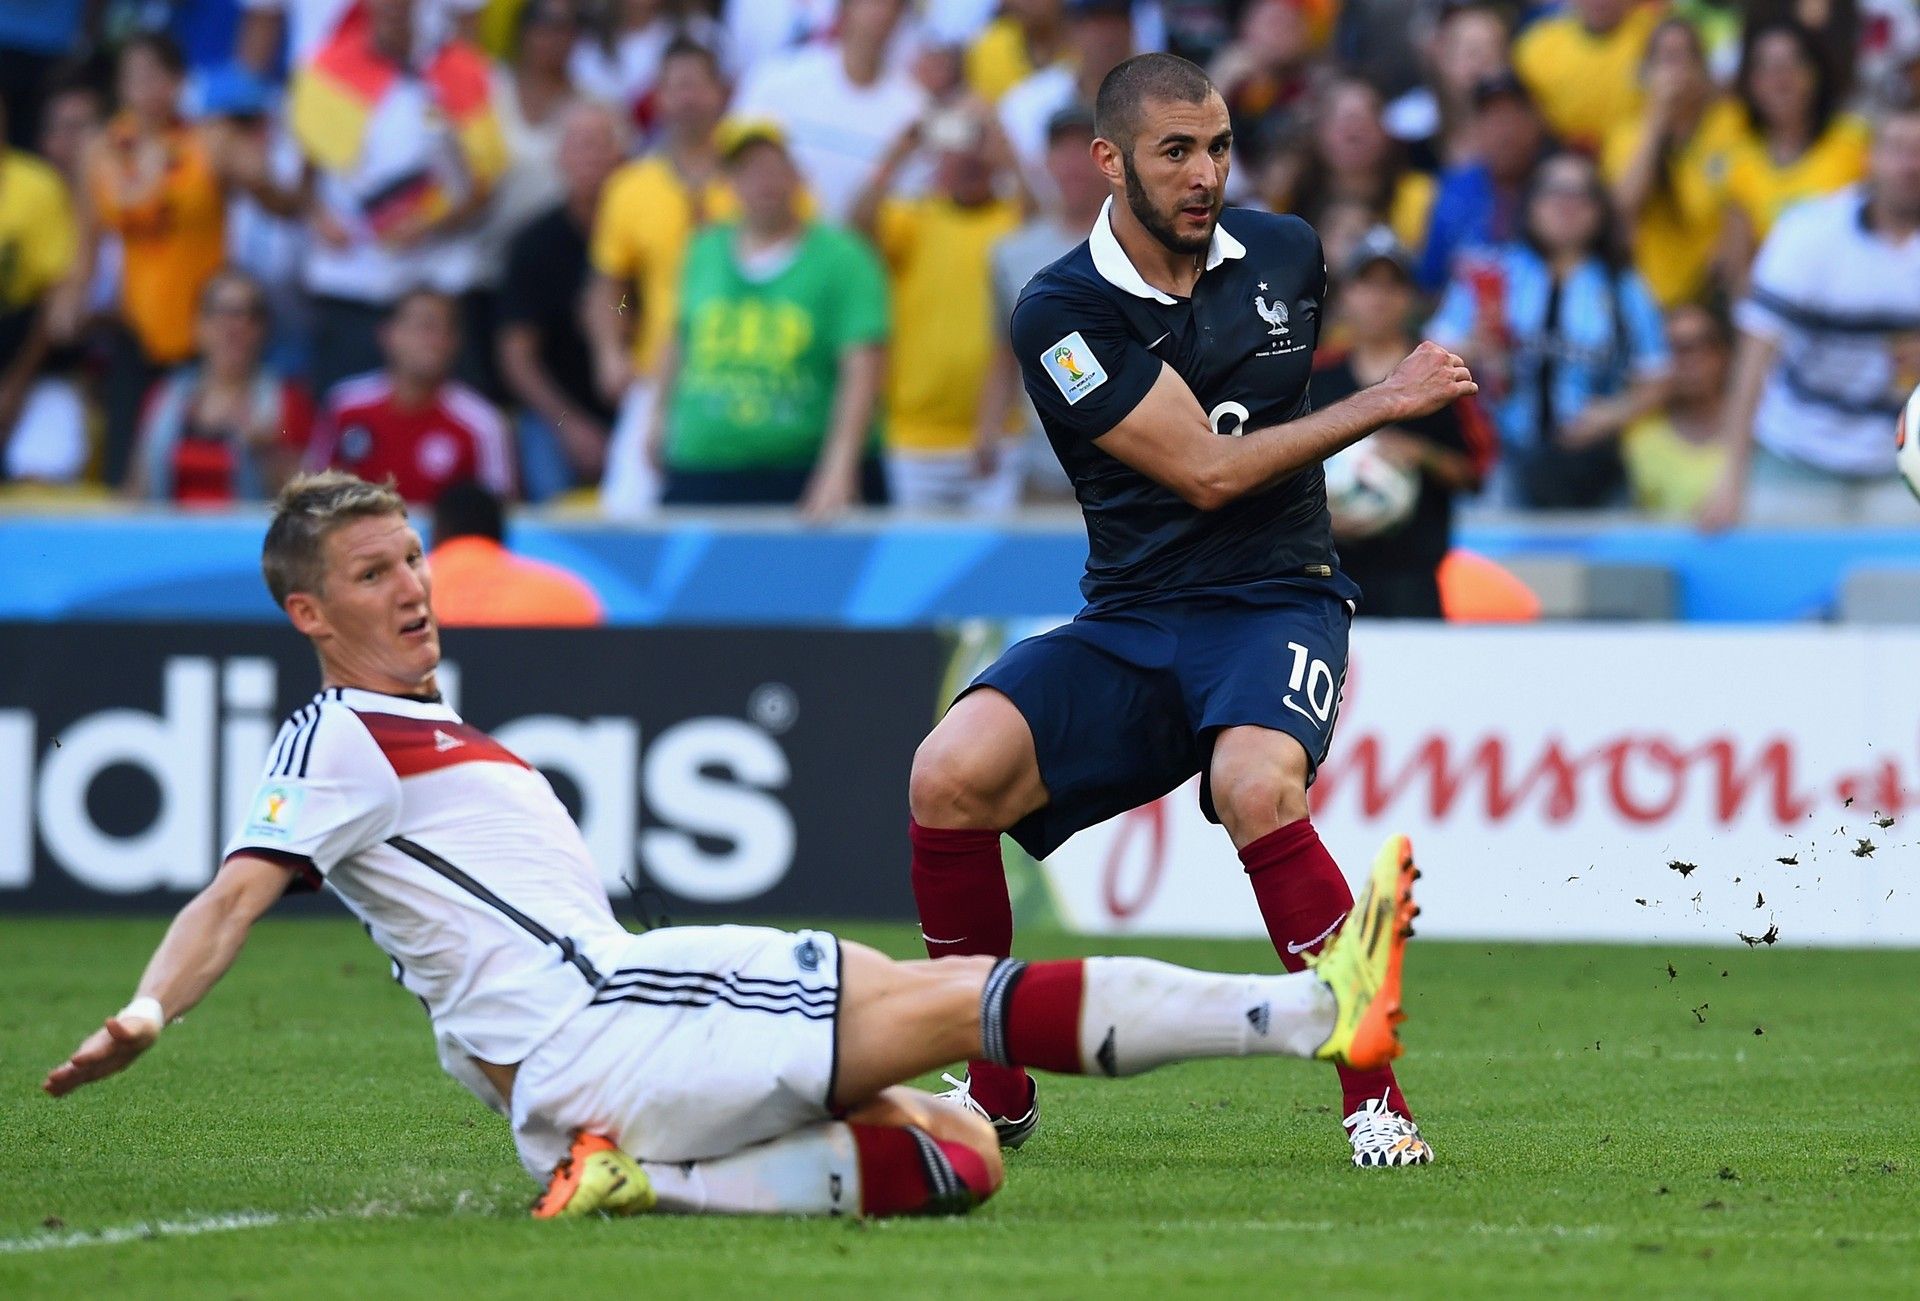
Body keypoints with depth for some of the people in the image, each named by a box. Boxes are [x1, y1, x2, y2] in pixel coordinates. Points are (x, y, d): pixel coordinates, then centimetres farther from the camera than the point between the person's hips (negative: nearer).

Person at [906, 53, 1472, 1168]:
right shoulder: (1061, 312, -8)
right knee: (951, 773, -25)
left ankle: (1376, 1095, -23)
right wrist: (1384, 403, -12)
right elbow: (1203, 470, -13)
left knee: (1255, 788, -34)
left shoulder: (1286, 253, 5)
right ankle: (996, 1085, -4)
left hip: (1277, 605, 0)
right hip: (1127, 627, 0)